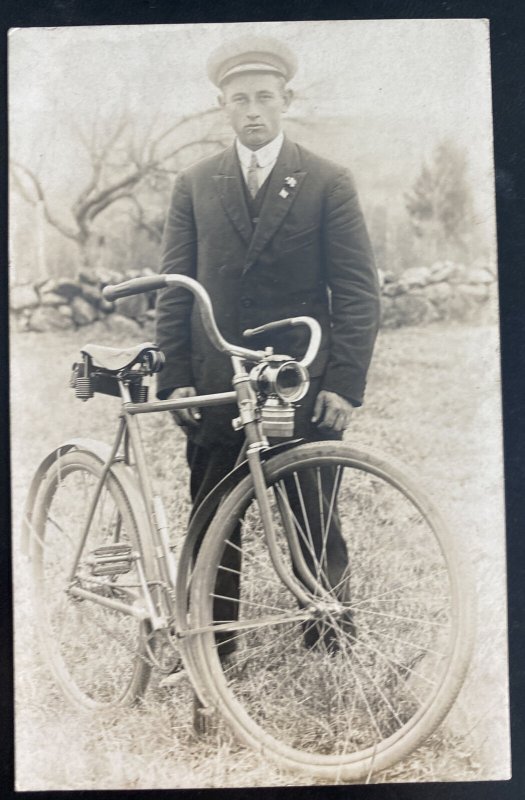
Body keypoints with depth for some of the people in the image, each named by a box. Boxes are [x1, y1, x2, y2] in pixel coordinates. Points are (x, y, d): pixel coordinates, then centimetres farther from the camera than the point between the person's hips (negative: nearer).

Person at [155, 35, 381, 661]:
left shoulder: (328, 184, 3)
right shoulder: (193, 186, 10)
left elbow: (358, 292, -1)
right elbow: (174, 288, 8)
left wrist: (345, 385, -10)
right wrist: (175, 378, -2)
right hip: (214, 387, 2)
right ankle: (210, 647, 21)